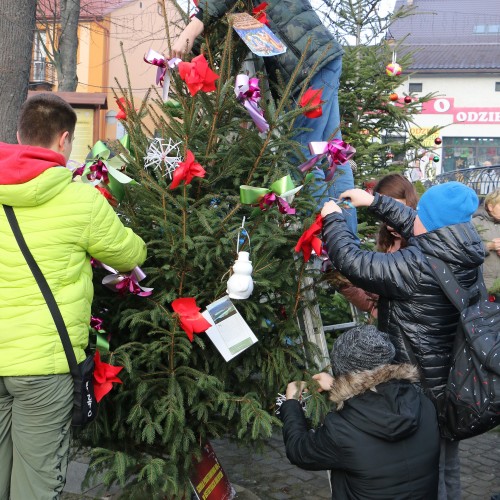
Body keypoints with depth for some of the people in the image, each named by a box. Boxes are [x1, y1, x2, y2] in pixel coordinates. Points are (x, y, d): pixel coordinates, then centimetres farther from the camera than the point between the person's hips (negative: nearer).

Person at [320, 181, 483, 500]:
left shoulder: (418, 266, -30)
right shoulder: (464, 254, -7)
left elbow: (352, 262, -24)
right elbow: (416, 226, 9)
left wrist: (333, 218, -8)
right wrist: (375, 202, 12)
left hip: (421, 387, -8)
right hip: (454, 382, 8)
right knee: (446, 460, 28)